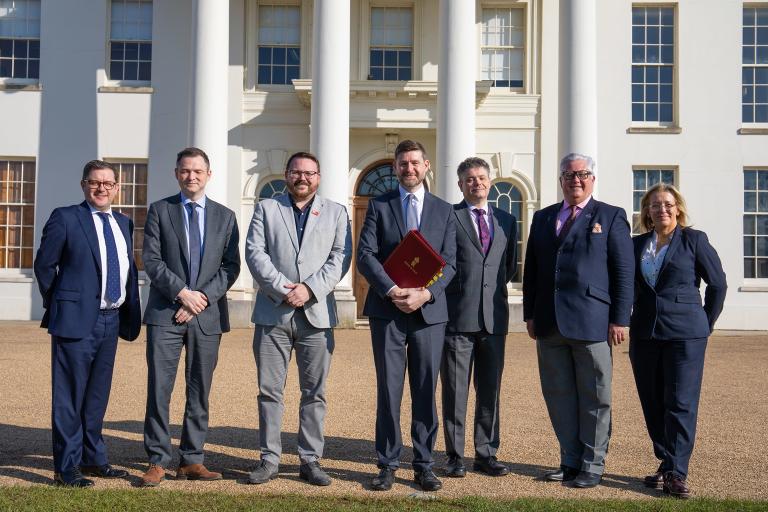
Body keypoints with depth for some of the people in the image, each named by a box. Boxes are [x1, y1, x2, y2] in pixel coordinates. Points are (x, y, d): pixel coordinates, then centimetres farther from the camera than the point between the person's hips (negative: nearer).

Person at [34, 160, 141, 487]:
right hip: (77, 319, -6)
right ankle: (66, 468, 9)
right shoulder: (65, 218, -5)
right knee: (69, 396, 0)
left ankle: (93, 459, 28)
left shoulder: (124, 223, 13)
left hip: (111, 321, 6)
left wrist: (130, 315, 10)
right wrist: (59, 305, 3)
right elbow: (44, 265, -1)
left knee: (98, 395, 16)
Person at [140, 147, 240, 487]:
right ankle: (157, 462, 6)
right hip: (165, 313, -1)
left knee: (199, 392, 6)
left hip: (208, 315, 2)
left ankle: (191, 461, 15)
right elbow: (151, 260, -1)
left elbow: (231, 266, 4)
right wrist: (181, 292, -13)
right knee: (159, 389, -3)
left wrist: (203, 296, -9)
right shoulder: (160, 210, 7)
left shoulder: (225, 216, 12)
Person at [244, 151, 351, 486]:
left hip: (316, 313, 0)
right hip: (272, 312, 0)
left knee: (314, 392, 5)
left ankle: (310, 460, 14)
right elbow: (255, 253, 0)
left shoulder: (336, 212, 12)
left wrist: (309, 289, -12)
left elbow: (340, 258, 1)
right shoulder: (266, 208, 11)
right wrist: (283, 289, -12)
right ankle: (269, 459, 13)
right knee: (269, 390, 4)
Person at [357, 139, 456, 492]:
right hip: (387, 310, -1)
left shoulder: (443, 210, 10)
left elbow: (449, 262, 4)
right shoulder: (378, 205, 7)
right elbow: (365, 255, -2)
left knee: (425, 391, 5)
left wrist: (425, 293, -12)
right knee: (388, 390, 2)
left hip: (429, 311, 1)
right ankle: (388, 465, 12)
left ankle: (424, 465, 15)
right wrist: (392, 290, -15)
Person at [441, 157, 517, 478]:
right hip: (457, 318, -4)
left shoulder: (507, 221, 15)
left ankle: (486, 455, 20)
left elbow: (511, 268, 19)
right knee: (455, 392, 3)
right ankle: (455, 457, 13)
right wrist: (448, 294, -4)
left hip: (493, 318, 4)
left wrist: (494, 284, 6)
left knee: (490, 391, 10)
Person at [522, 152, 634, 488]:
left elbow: (624, 271, -1)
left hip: (592, 322, -4)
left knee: (594, 396, 3)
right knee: (559, 395, 8)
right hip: (550, 323, 4)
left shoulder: (611, 217, 4)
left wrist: (619, 319, -8)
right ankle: (570, 461, 19)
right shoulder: (543, 218, 16)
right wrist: (530, 315, 10)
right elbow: (531, 269, 16)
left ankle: (592, 465, 14)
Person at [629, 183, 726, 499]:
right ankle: (665, 464, 18)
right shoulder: (636, 244, 10)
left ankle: (676, 474, -4)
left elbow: (718, 284, 4)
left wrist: (706, 324, 4)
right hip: (644, 334, 4)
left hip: (685, 334, -4)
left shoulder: (694, 240, 0)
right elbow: (628, 286, 18)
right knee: (653, 405, 7)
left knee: (681, 403, -6)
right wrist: (630, 320, 10)